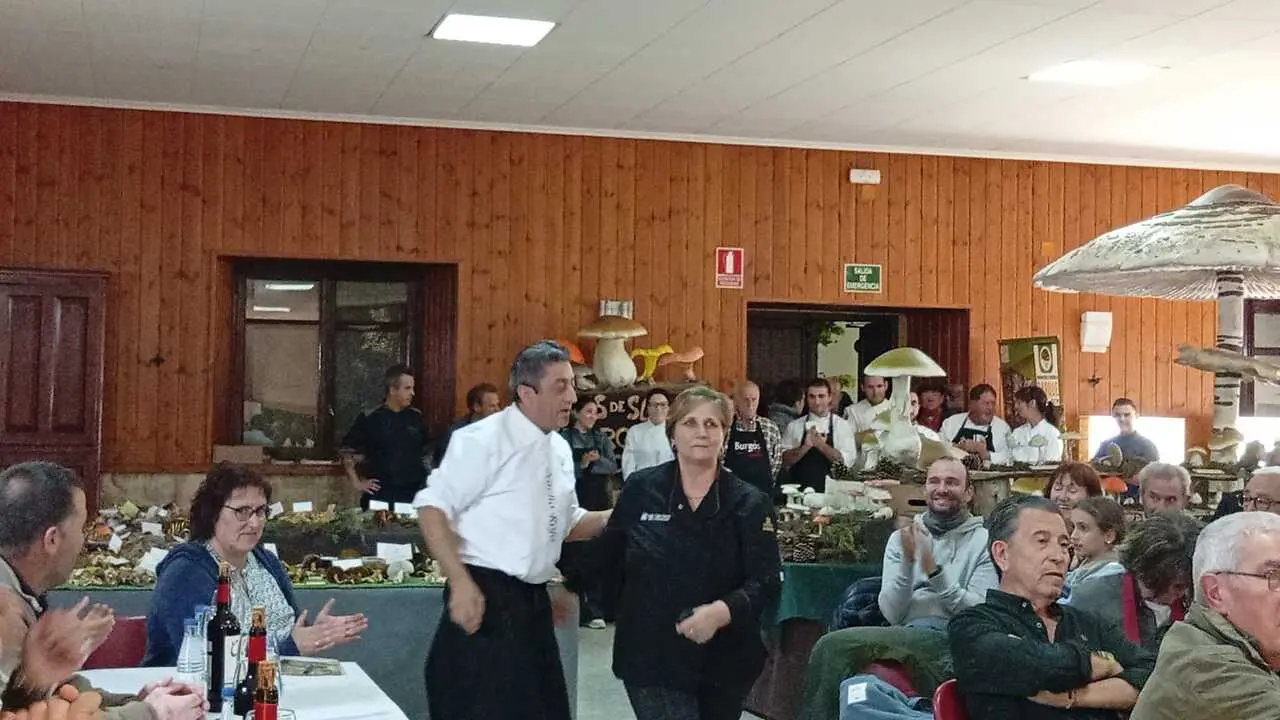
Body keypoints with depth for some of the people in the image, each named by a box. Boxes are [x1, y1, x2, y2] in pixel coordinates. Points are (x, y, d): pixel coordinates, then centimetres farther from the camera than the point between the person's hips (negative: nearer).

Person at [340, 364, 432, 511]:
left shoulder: (416, 417, 9)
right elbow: (347, 450, 3)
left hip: (413, 496, 3)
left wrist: (425, 481, 12)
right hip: (379, 497, -3)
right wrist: (356, 482, 0)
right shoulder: (370, 419, -3)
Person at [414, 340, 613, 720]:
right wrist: (461, 584, -24)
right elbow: (432, 508, -17)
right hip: (486, 598, -8)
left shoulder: (560, 448, 11)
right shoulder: (484, 439, -14)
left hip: (534, 599, 8)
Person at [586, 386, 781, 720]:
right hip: (651, 656, -1)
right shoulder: (641, 489, -1)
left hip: (725, 661, 2)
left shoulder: (750, 503, -2)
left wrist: (722, 611, -24)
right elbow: (607, 555, 11)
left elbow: (767, 580, -9)